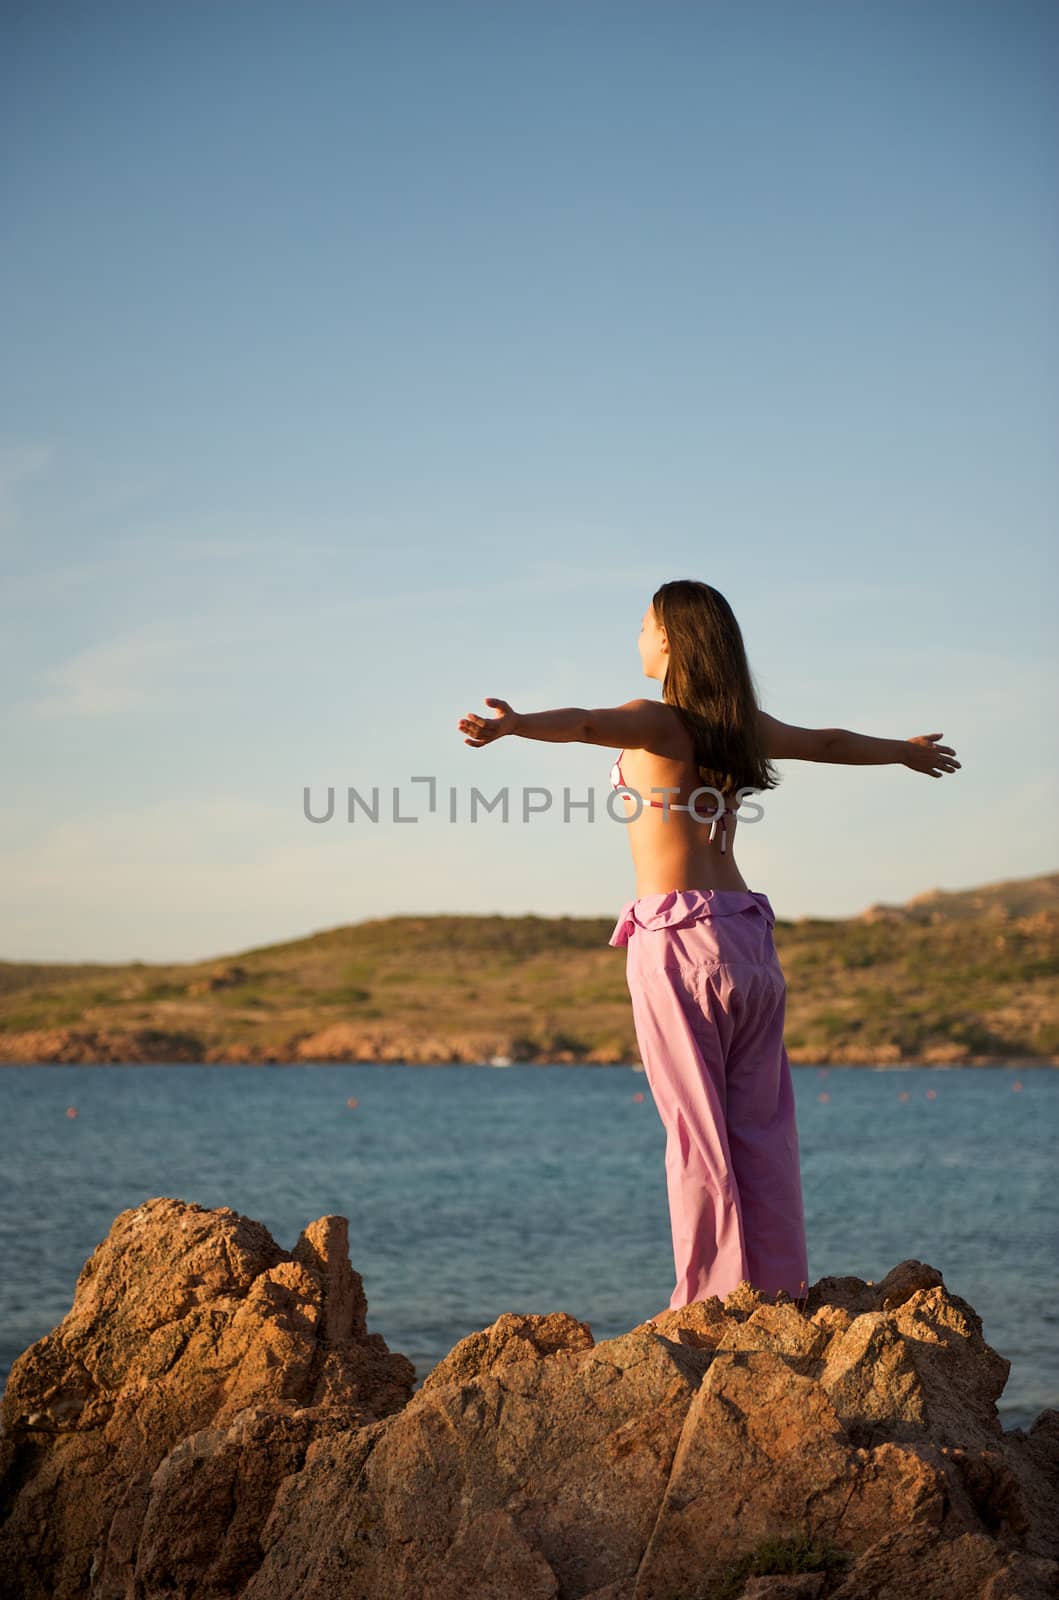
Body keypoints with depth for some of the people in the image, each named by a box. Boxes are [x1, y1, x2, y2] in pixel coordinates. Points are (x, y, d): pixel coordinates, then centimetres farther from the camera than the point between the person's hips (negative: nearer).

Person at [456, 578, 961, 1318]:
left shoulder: (657, 722, -6)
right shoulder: (743, 727, 13)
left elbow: (582, 722, -28)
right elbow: (830, 741, 31)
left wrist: (513, 723, -48)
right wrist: (907, 750, 50)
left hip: (679, 936, -6)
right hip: (748, 933, 6)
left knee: (698, 1127, -3)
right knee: (762, 1125, 9)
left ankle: (715, 1298, 0)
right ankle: (779, 1289, 14)